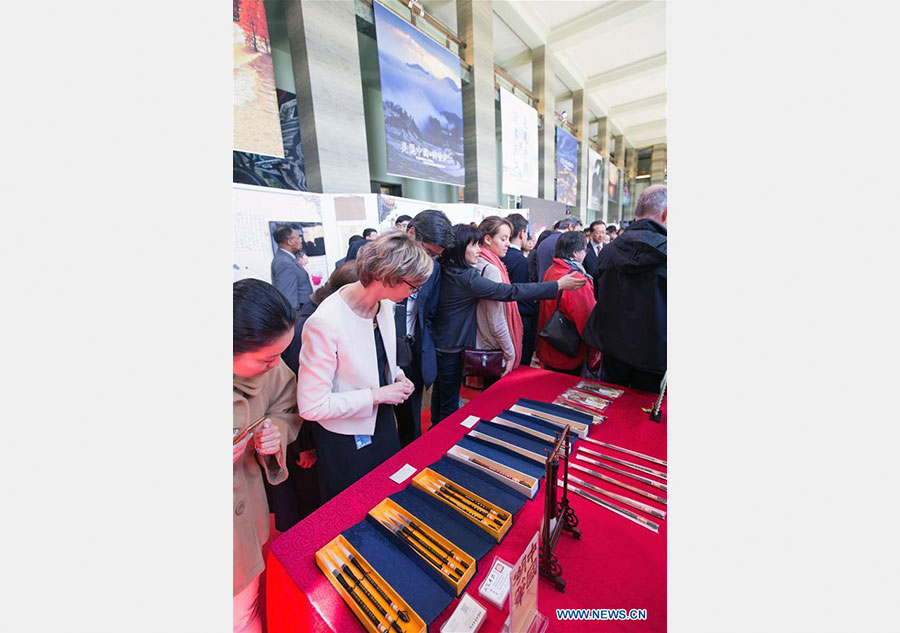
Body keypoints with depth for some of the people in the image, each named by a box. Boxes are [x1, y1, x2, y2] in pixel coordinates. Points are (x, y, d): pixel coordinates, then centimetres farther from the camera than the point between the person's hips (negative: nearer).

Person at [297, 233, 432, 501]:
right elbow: (311, 406, -26)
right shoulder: (326, 322, -32)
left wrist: (396, 375, -7)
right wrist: (377, 395, -24)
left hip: (383, 421, 7)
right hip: (345, 439, -6)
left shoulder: (385, 303, -8)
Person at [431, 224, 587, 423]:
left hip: (438, 344, 9)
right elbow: (510, 291, -27)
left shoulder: (443, 270, -1)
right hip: (452, 349, -9)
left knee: (439, 393, 25)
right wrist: (559, 285, -21)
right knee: (450, 404, 9)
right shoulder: (466, 276, -26)